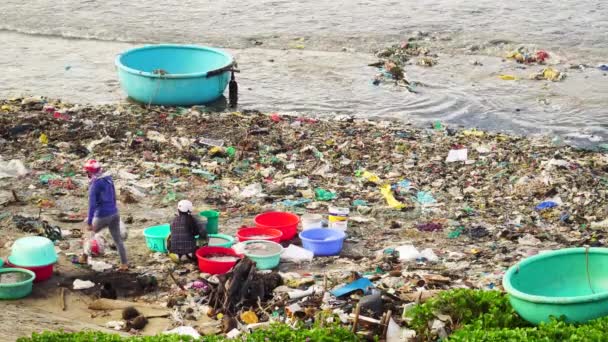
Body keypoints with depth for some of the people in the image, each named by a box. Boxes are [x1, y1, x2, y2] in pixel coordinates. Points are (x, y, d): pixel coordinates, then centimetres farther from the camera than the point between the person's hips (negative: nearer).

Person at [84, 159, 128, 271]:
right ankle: (124, 264, 16)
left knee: (90, 234, 19)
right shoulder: (109, 179, 4)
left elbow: (92, 204, -21)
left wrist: (89, 222, -20)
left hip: (102, 216, -7)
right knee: (118, 239, 13)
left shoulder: (94, 185, -18)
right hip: (114, 213, 7)